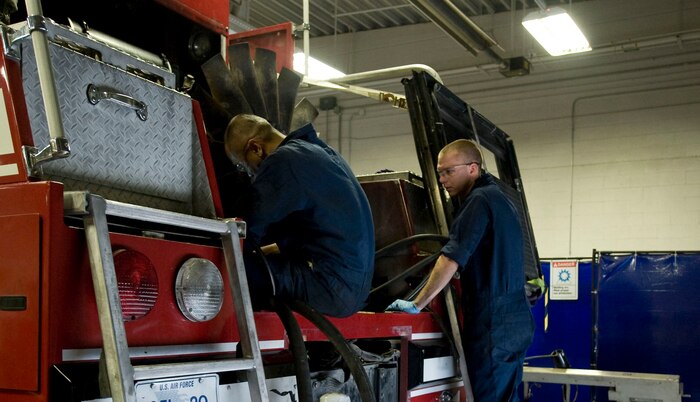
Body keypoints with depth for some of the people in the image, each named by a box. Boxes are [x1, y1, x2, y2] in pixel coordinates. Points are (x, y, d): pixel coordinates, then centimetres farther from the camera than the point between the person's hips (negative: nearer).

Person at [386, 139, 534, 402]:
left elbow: (451, 260, -18)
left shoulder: (480, 200, -11)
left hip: (494, 327, -10)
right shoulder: (499, 199, 20)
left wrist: (417, 304, -13)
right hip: (515, 323, 10)